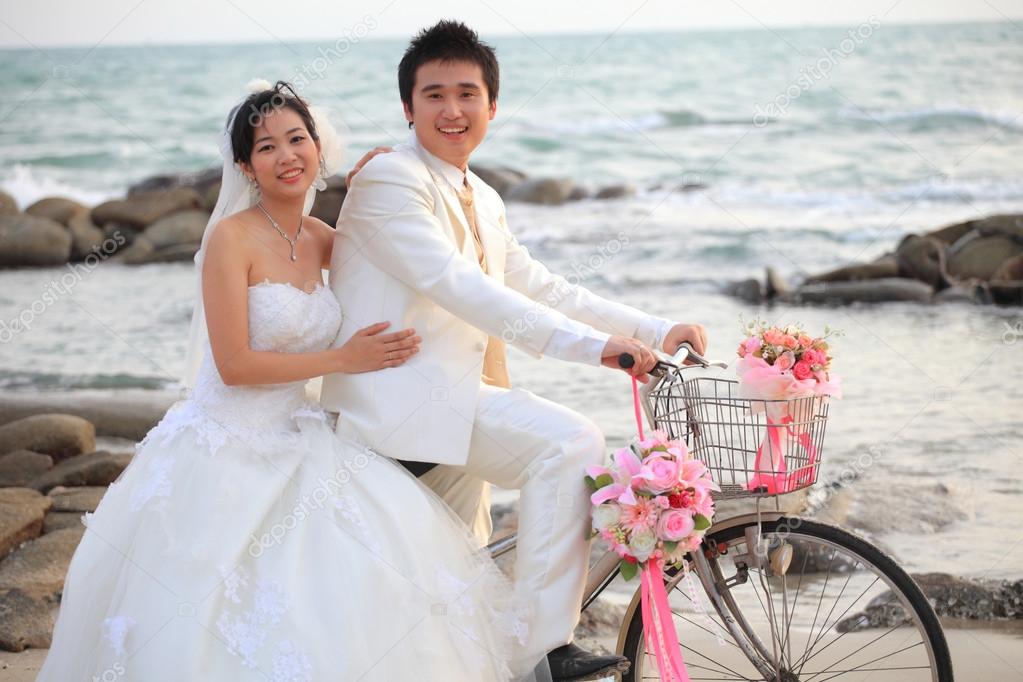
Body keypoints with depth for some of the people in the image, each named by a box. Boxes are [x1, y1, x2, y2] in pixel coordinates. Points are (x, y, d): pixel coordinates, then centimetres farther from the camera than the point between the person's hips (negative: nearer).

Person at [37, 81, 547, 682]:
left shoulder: (322, 239, 6)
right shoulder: (232, 237, -13)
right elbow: (234, 365, -16)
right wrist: (342, 359, -13)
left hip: (295, 445, 6)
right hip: (226, 449, -6)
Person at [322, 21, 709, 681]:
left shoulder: (482, 201, 18)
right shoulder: (388, 179, -11)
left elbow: (543, 288, 16)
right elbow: (456, 285, -23)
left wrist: (659, 331, 4)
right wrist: (592, 344, -30)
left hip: (449, 404, 10)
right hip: (400, 399, -10)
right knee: (569, 441, -24)